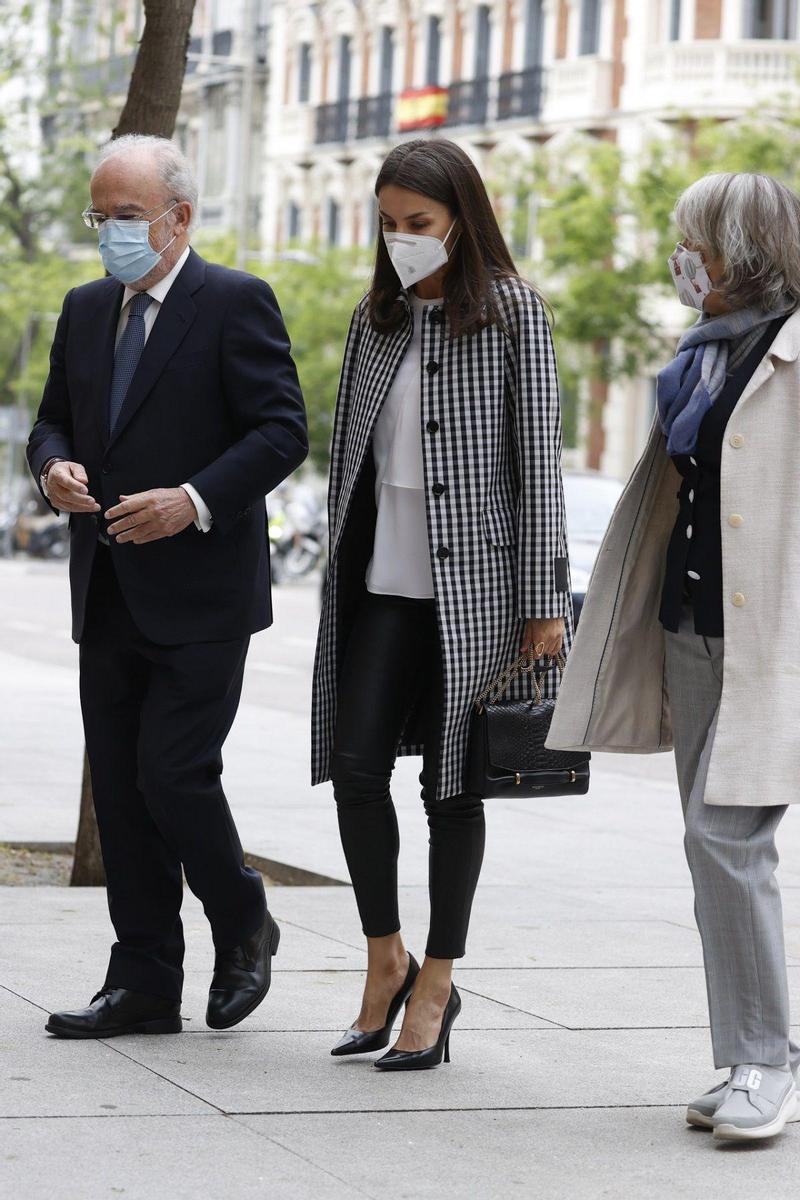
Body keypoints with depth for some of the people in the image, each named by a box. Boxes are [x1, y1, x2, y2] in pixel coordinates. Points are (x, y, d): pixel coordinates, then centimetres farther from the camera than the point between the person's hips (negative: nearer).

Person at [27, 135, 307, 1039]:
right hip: (110, 594, 7)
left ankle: (243, 927, 16)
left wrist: (195, 500, -23)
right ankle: (145, 986, 12)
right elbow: (53, 418, 20)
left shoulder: (236, 304, -6)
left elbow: (281, 431, -11)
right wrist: (55, 466, -3)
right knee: (120, 791, 6)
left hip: (200, 597, -7)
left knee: (173, 776, -11)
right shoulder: (86, 311, 14)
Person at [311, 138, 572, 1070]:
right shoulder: (376, 318, 11)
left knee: (451, 781, 2)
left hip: (474, 578, -4)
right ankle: (385, 959, 13)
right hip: (382, 580, 4)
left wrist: (543, 601, -8)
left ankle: (435, 988, 12)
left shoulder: (512, 314, -3)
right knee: (356, 764, -5)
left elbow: (537, 459, -5)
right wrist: (341, 569, 13)